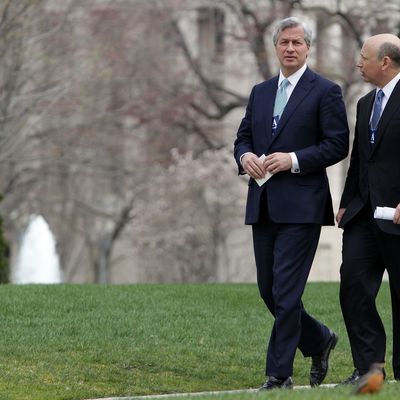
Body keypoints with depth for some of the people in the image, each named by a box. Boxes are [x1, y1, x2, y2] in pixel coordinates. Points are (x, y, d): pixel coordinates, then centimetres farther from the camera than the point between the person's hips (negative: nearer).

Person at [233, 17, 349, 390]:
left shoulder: (325, 91, -3)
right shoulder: (260, 92, 16)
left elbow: (338, 144, -8)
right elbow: (242, 137, 19)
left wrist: (294, 159, -17)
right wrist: (245, 156, -4)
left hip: (301, 205, -7)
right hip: (263, 205, 7)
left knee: (286, 291, -9)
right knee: (268, 289, 9)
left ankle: (279, 373, -4)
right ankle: (319, 340, 30)